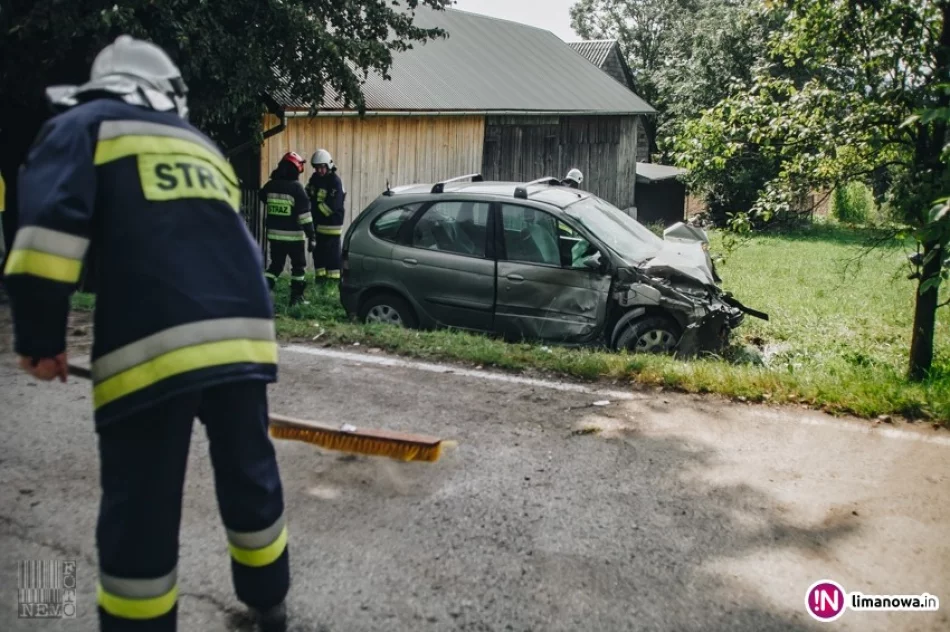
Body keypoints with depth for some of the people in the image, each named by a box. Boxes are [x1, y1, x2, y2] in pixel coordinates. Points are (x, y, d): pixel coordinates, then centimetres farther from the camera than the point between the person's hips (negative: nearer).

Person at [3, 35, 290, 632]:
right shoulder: (205, 148, 29)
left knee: (141, 511, 6)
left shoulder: (84, 125, 13)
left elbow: (52, 224, -6)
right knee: (250, 476, 22)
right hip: (241, 336, 6)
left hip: (152, 348, -5)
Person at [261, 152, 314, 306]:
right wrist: (311, 236, -13)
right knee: (298, 266, 10)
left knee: (276, 265, 16)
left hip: (274, 234, 5)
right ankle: (296, 297, 10)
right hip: (294, 235, -5)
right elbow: (304, 215, -16)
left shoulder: (270, 186, 1)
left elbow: (263, 199, 24)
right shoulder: (296, 188, -15)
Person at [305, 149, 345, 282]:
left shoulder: (335, 182, -17)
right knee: (318, 251, 13)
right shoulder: (315, 178, 8)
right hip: (317, 222, 8)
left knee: (332, 252, -5)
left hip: (330, 223, -8)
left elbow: (332, 206, -24)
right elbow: (307, 195, 10)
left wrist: (315, 207, -18)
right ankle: (320, 276, 23)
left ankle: (334, 279, -1)